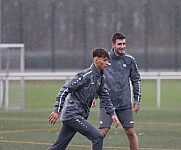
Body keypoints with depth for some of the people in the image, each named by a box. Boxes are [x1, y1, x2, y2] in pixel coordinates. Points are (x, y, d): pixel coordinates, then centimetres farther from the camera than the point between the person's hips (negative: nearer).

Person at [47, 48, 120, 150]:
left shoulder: (101, 78, 10)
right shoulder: (86, 76, -17)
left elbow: (105, 97, 21)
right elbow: (65, 90, -16)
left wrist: (112, 113, 9)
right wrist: (57, 111, -17)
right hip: (73, 115, -9)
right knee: (98, 137, -14)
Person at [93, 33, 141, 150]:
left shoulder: (129, 60, 4)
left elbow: (136, 80, 11)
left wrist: (137, 100, 8)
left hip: (125, 104, 2)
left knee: (131, 132, 3)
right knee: (102, 132, -10)